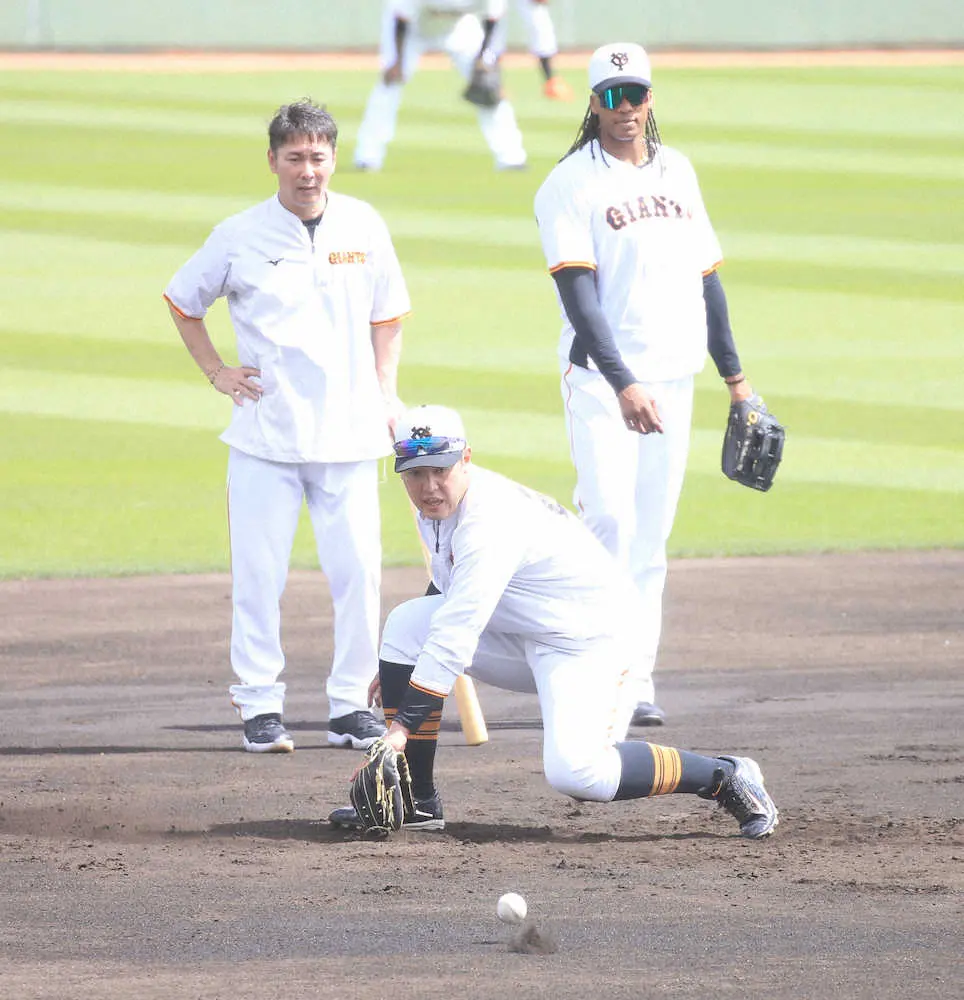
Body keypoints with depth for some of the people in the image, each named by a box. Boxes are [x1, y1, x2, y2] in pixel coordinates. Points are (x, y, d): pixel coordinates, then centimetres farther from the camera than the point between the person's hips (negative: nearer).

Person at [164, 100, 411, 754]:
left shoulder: (363, 227, 5)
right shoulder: (240, 236, 0)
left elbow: (387, 315, 16)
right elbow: (183, 302, 14)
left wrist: (386, 394, 7)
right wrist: (216, 372, 5)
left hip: (349, 433, 2)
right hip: (265, 434, -1)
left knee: (359, 570, -2)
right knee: (259, 573, -3)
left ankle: (351, 704, 7)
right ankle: (260, 706, 5)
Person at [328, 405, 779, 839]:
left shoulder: (490, 520, -29)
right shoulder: (438, 506, 0)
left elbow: (455, 636, -34)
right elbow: (452, 595, 20)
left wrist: (402, 723, -35)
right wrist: (398, 668, 17)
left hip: (587, 637, -9)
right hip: (519, 633, 9)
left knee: (573, 771, -28)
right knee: (407, 622, -6)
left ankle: (724, 776, -9)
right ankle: (415, 801, 0)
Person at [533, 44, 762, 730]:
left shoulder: (677, 171, 12)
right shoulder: (571, 184, -7)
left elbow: (706, 276, 19)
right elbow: (579, 294, -17)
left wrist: (733, 372, 18)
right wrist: (623, 383, -28)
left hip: (672, 381, 5)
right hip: (601, 378, -5)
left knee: (651, 536, 4)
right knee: (610, 519, -17)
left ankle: (636, 679, 6)